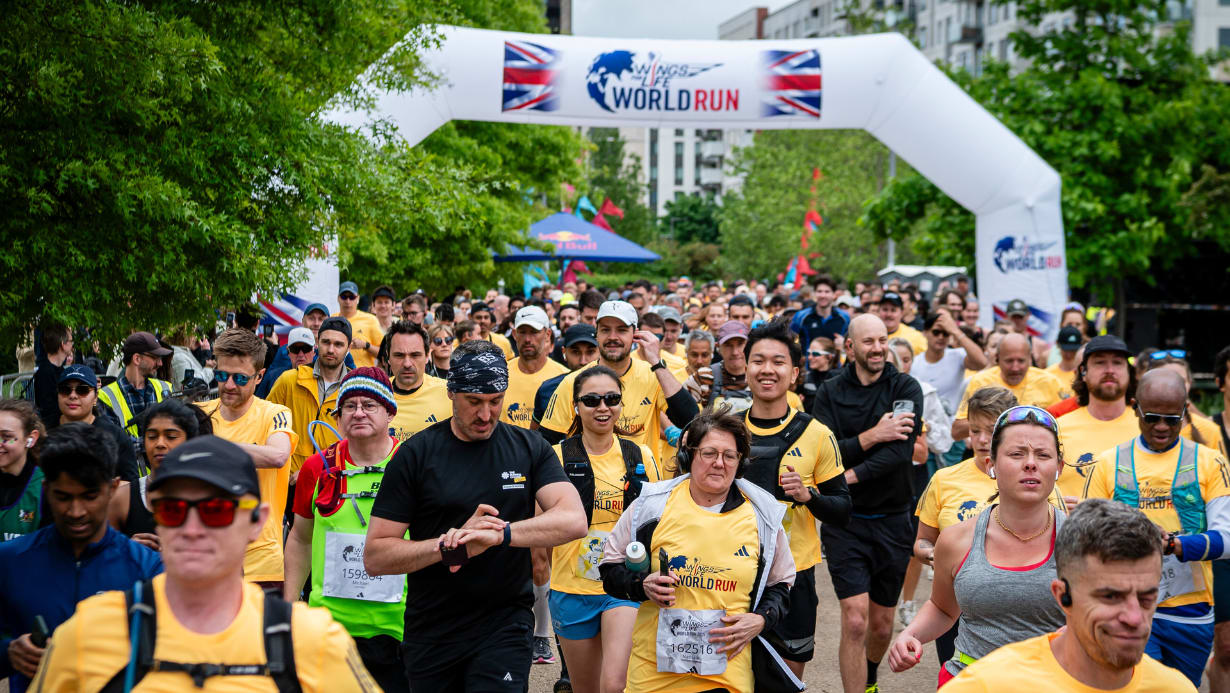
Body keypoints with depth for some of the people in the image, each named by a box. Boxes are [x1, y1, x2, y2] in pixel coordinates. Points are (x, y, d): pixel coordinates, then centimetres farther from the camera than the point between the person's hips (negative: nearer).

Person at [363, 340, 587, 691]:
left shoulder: (529, 448, 2)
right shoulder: (415, 454, -4)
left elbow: (574, 520, -13)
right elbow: (374, 557, -8)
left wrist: (500, 533, -28)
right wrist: (449, 546, -22)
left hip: (505, 625, 0)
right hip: (431, 633, 0)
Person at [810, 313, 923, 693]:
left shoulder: (906, 388, -2)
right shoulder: (830, 392, 1)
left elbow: (901, 450, -16)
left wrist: (852, 475, -22)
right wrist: (871, 437, -19)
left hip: (893, 520, 1)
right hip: (844, 522, -1)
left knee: (882, 625, 13)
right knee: (855, 621, -14)